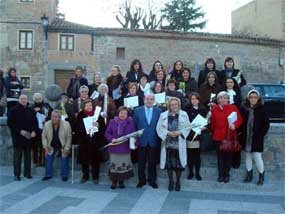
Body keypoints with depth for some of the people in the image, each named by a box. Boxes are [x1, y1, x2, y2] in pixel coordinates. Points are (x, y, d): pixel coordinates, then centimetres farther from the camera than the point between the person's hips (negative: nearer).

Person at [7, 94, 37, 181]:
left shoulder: (31, 111, 8)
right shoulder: (14, 110, -3)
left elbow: (35, 122, 12)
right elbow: (10, 123, -6)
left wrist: (34, 131, -6)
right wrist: (20, 131, -14)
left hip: (28, 137, 4)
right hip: (17, 137, -3)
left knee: (28, 156, 9)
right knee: (17, 156, 1)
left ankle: (27, 173, 18)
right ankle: (17, 174, 9)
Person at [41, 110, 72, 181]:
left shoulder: (66, 124, -24)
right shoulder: (47, 124, -16)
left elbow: (69, 137, -16)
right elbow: (44, 136, -3)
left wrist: (66, 149, -16)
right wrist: (45, 147, -7)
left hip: (63, 146, -3)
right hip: (51, 146, 3)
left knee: (64, 158, -1)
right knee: (48, 159, 6)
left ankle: (64, 175, 15)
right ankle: (48, 174, 23)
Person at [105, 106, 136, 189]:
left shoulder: (130, 122, 1)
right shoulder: (112, 122, 2)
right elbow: (107, 133, 3)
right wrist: (111, 139, -14)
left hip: (125, 148, 0)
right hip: (114, 148, 0)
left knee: (124, 165, 6)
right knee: (114, 164, 5)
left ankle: (121, 181, 22)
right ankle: (114, 181, 19)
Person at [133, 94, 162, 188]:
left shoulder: (158, 111, 1)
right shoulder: (137, 111, 2)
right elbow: (134, 126, 3)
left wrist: (160, 139, -5)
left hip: (153, 141, 0)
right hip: (141, 141, 0)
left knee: (152, 162, 9)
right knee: (141, 162, 9)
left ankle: (152, 180, 24)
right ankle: (141, 180, 24)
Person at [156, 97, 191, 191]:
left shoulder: (184, 114, 3)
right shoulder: (163, 115, 3)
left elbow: (187, 127, 2)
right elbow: (159, 128, 0)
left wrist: (179, 132, -15)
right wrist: (168, 133, -14)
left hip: (179, 144, 0)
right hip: (168, 143, 1)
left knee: (179, 163, 3)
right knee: (169, 163, 5)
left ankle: (178, 181, 23)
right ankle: (171, 181, 23)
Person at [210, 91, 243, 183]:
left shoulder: (233, 108, 0)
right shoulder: (214, 109, 4)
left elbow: (240, 119, -2)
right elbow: (213, 123, 9)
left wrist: (235, 124, -20)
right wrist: (213, 132, 10)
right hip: (218, 136, 1)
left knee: (228, 155, 7)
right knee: (220, 156, 7)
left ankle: (226, 174, 21)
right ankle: (221, 175, 20)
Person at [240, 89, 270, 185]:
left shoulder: (261, 109, -5)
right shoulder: (243, 108, 1)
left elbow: (266, 124, -3)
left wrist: (261, 135, -9)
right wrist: (241, 133, -2)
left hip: (257, 138, -3)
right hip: (246, 138, 3)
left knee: (257, 157, -4)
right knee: (248, 156, 13)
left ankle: (261, 176, 16)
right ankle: (249, 175, 28)